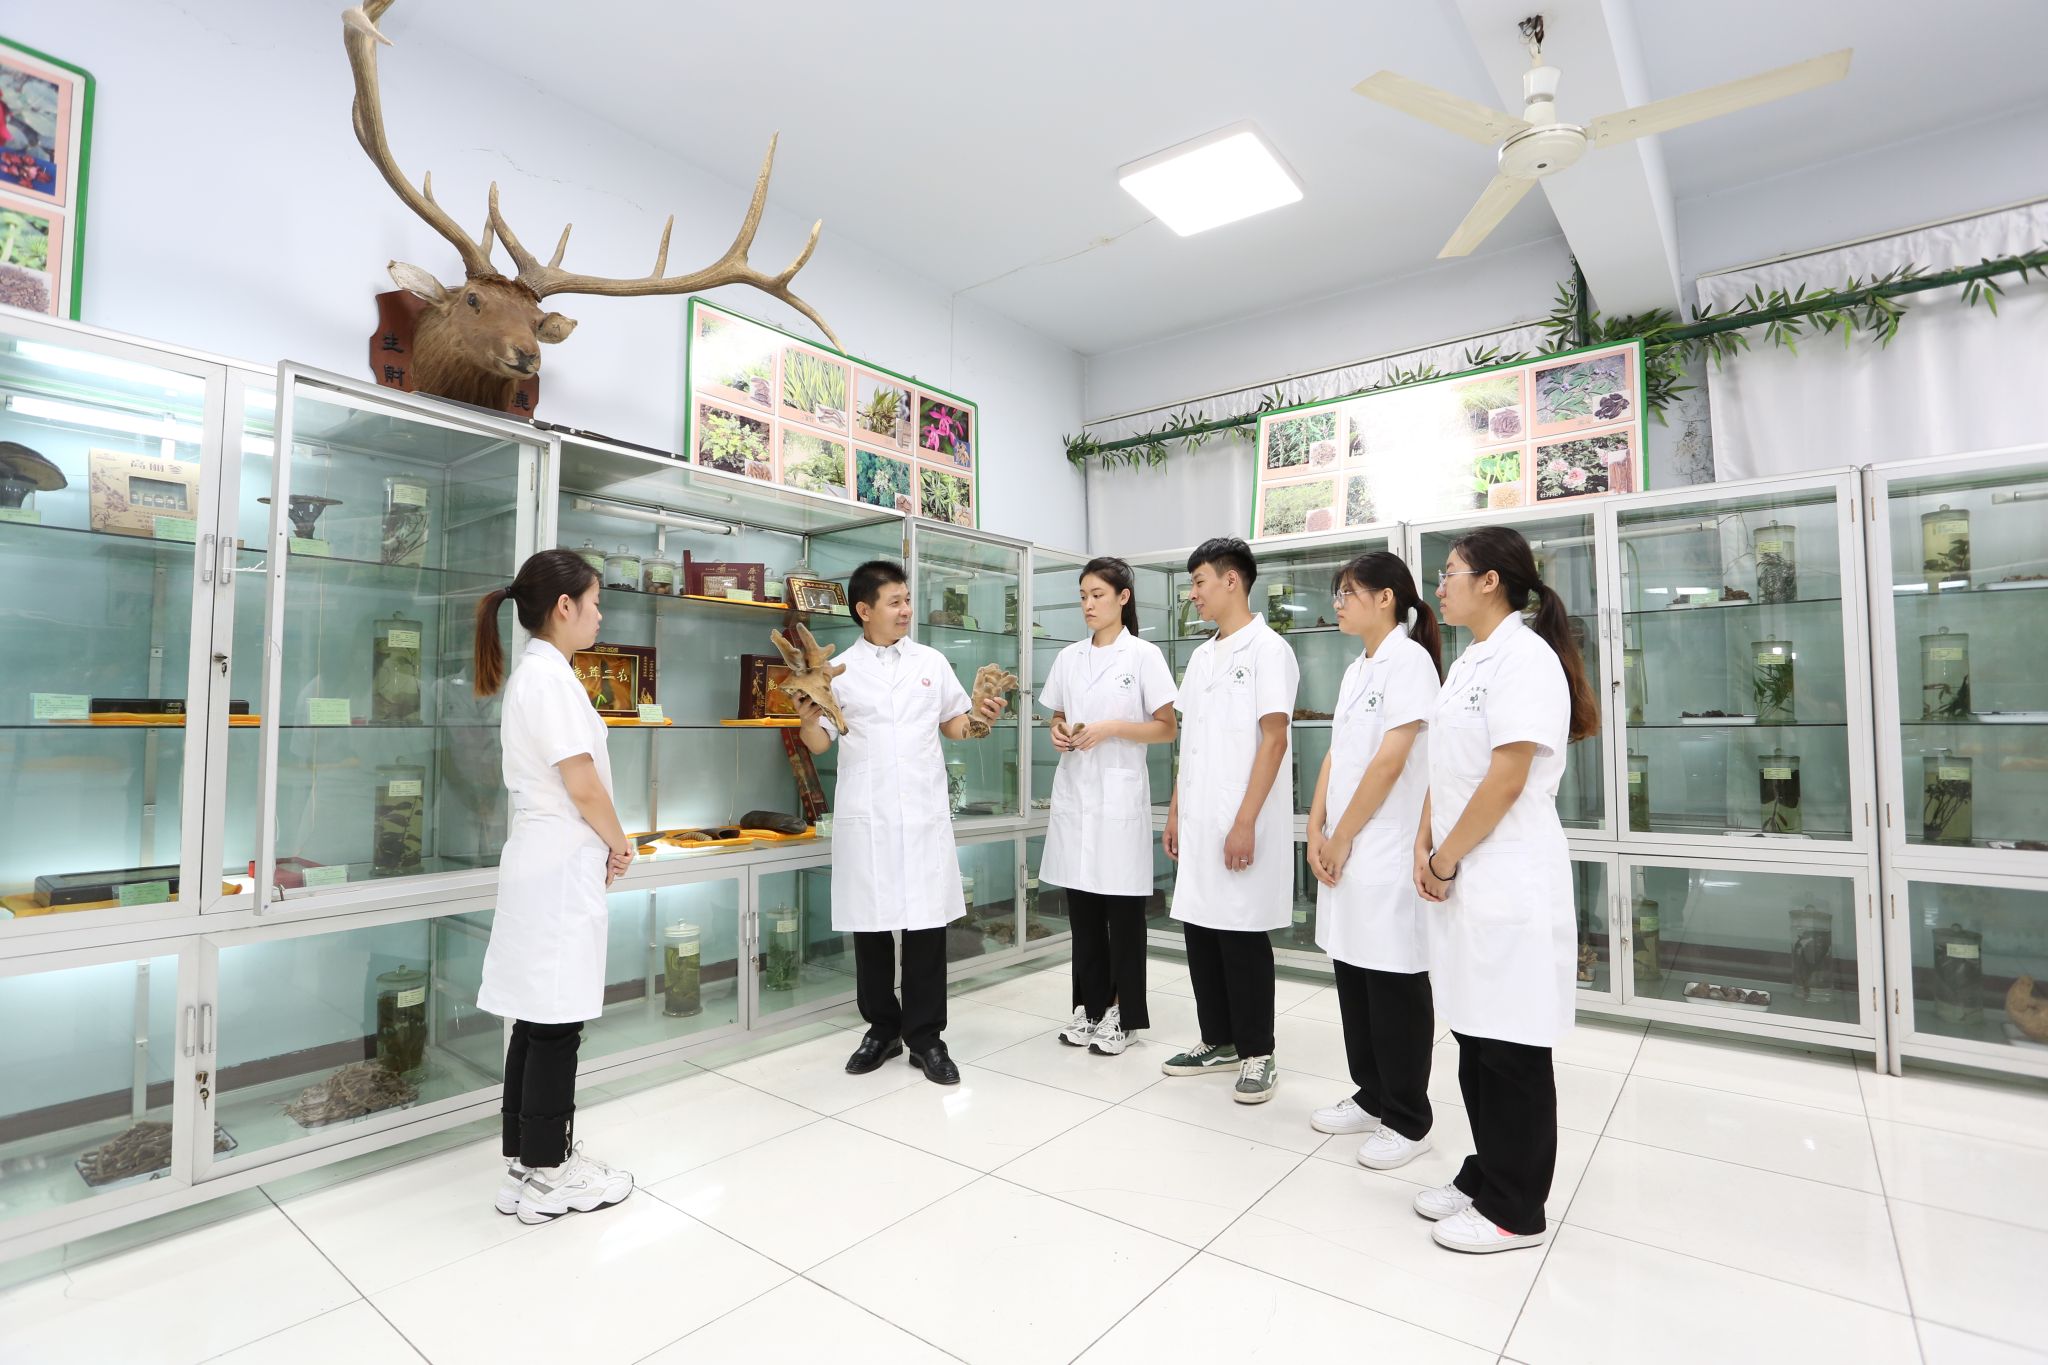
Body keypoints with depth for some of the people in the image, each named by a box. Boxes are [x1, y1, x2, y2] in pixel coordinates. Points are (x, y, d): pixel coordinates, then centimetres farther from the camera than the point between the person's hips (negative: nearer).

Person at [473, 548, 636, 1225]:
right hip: (562, 869, -10)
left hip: (545, 863, 10)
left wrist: (601, 847, 6)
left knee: (537, 1019, 15)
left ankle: (529, 1160, 27)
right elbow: (583, 786, -19)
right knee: (555, 1024, 1)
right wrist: (620, 845, -3)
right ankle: (547, 1178, 14)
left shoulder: (534, 672, 15)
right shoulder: (550, 675, -16)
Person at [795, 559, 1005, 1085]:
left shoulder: (932, 662, 7)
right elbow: (819, 743, 4)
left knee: (927, 924, 2)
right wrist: (808, 719, -17)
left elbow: (955, 725, 13)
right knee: (869, 925, 8)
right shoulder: (840, 670, 3)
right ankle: (883, 1029, 25)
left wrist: (983, 717, -7)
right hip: (865, 816, 0)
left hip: (924, 813, 1)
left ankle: (925, 1037, 15)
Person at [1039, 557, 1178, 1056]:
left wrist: (1113, 728, -17)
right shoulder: (1068, 657, 10)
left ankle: (1122, 1012, 16)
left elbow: (1167, 729, -4)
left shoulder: (1144, 655, -4)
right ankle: (1090, 1005, 22)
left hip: (1120, 794, -4)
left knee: (1122, 907, 3)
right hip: (1073, 792, 5)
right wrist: (1058, 732, -4)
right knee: (1082, 905, 9)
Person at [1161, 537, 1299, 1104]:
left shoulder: (1267, 649, -9)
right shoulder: (1201, 656, 14)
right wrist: (1175, 811, 13)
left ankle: (1257, 1054, 18)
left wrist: (1245, 822, -19)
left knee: (1242, 937, 2)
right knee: (1200, 930, 12)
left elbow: (1274, 740, -15)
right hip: (1198, 822, 7)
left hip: (1241, 825, -7)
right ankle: (1218, 1041, 27)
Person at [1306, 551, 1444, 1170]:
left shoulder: (1409, 660, -11)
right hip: (1344, 850, 8)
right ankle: (1371, 1097, 30)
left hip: (1387, 853, -8)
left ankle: (1407, 1122, 18)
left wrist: (1343, 838, -13)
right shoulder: (1356, 670, 14)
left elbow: (1391, 761, -17)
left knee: (1395, 986, 3)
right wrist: (1317, 830, 2)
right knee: (1353, 974, 14)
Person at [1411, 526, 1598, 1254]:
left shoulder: (1525, 657, -14)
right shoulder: (1468, 663, 13)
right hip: (1461, 883, 9)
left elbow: (1506, 780, -19)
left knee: (1511, 1050, 4)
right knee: (1475, 1037, 17)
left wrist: (1446, 861, -11)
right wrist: (1425, 848, 4)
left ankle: (1516, 1211, 20)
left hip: (1508, 885, -8)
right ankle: (1484, 1178, 32)